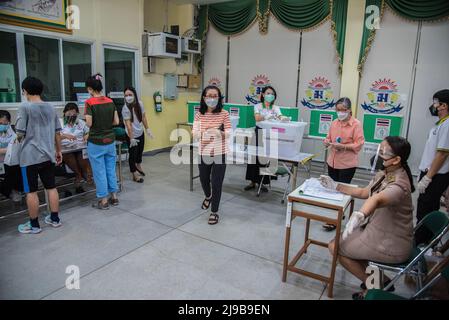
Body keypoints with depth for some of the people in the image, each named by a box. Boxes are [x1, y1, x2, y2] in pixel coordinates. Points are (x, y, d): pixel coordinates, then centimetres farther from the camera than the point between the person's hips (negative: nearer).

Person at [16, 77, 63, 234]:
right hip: (48, 155, 5)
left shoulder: (25, 107, -10)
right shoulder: (51, 108, 6)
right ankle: (55, 219, 21)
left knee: (31, 191, 5)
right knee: (51, 187, 12)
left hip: (30, 156, -5)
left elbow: (20, 133, -9)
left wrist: (19, 139, 14)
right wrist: (58, 151, 18)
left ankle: (34, 225, 14)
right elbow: (57, 132, 9)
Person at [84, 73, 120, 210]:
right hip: (110, 140, 5)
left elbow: (89, 123, -16)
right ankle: (114, 197, 23)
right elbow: (116, 121, 2)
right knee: (111, 169, 15)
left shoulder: (90, 102, -13)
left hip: (96, 142, -5)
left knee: (99, 171, 5)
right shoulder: (110, 101, 2)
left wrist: (96, 123, 5)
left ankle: (103, 201, 13)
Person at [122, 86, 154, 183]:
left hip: (141, 133, 6)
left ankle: (138, 166, 51)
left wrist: (147, 129, 7)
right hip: (132, 135, -6)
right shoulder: (125, 108, -24)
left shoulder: (140, 104, -8)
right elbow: (128, 124, -28)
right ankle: (135, 174, 18)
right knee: (133, 154, 3)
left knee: (140, 151, 24)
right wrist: (131, 138, -31)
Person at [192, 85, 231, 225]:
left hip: (219, 153, -3)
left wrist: (220, 133, -32)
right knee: (204, 179, 20)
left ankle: (214, 212, 17)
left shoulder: (224, 114, -7)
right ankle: (208, 196, 54)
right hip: (203, 153, 3)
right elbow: (194, 134, -8)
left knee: (216, 183, -2)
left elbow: (229, 133, -10)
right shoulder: (199, 115, -2)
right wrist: (204, 134, -30)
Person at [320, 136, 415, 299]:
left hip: (391, 245, -9)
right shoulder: (385, 174, -2)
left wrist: (359, 215, -72)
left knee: (335, 246, -3)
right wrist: (336, 186, 6)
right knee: (341, 237, 20)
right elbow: (364, 192, 11)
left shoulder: (398, 185, -30)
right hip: (381, 232, 9)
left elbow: (377, 199, -53)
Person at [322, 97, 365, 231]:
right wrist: (327, 142, -4)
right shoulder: (334, 123, 8)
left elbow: (359, 144, -12)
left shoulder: (356, 124, -9)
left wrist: (343, 146, -22)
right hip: (332, 161, 6)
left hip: (347, 164, -6)